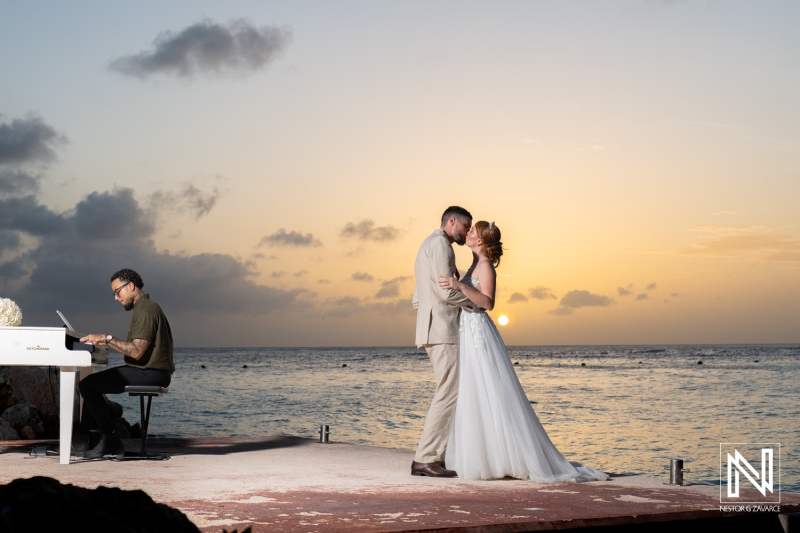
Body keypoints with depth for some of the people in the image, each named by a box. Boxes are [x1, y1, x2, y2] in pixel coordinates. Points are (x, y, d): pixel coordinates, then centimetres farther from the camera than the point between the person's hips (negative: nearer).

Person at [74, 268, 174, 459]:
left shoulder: (146, 310, -16)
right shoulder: (144, 307, 18)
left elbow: (136, 352, -24)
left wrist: (108, 338, -17)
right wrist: (105, 342, 7)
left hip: (152, 374, -11)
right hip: (147, 370, 11)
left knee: (88, 385, -12)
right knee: (92, 382, 17)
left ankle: (111, 441, -7)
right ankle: (81, 438, 16)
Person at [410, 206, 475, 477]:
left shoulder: (428, 246, 26)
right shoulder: (439, 243, -7)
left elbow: (417, 299, 25)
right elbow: (446, 291, -18)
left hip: (433, 331, 11)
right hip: (442, 330, -11)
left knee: (448, 394, 8)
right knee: (449, 394, -11)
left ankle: (436, 455, 7)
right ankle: (426, 458, -11)